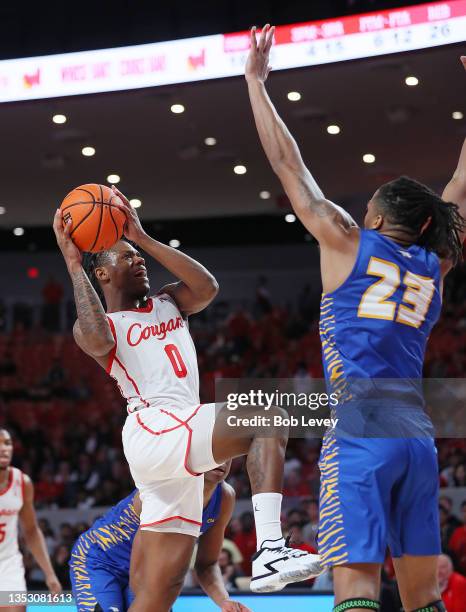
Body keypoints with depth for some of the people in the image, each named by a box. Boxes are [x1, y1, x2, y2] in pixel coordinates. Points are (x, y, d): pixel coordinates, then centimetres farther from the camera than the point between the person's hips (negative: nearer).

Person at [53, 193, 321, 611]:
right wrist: (74, 265, -11)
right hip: (154, 429, -7)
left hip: (181, 440, 7)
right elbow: (97, 340, -18)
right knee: (269, 418, -25)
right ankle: (270, 549, -39)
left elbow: (207, 288, 4)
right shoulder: (99, 326, 8)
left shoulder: (167, 304, 25)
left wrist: (144, 238, 3)